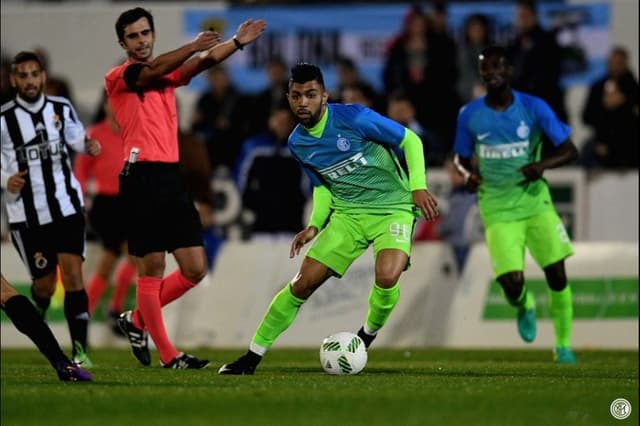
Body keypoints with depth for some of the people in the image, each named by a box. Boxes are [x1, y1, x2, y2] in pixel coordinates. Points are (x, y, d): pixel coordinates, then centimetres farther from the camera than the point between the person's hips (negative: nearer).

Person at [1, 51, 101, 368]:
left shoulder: (61, 108, 2)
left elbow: (75, 137, 17)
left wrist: (88, 145, -5)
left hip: (66, 206, 2)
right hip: (27, 213, -2)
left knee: (72, 274, -11)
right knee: (44, 283, 6)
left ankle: (80, 350, -11)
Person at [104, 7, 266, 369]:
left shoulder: (169, 74, 18)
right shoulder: (117, 78, 1)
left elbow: (201, 64, 0)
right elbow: (151, 71, -20)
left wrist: (237, 42, -17)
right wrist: (193, 46, -33)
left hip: (172, 177, 6)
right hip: (142, 178, -6)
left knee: (195, 270, 2)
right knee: (152, 268, -3)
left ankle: (137, 320, 22)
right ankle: (167, 354, 4)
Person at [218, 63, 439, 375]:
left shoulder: (353, 118, -17)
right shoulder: (297, 143, 1)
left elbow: (410, 140, -8)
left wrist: (418, 187, -17)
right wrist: (315, 226, 5)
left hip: (393, 206, -5)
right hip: (347, 212, 5)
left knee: (387, 276, -30)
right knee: (304, 282, -4)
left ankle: (367, 336, 2)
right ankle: (253, 355, 7)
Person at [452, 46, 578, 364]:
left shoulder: (534, 108, -5)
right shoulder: (469, 115, 0)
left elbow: (569, 150, -1)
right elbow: (461, 158, 14)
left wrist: (542, 164, -20)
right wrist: (468, 174, -10)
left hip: (534, 199, 0)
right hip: (497, 208, 0)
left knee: (556, 273, -8)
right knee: (512, 281, -14)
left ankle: (563, 344, 12)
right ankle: (524, 307, 25)